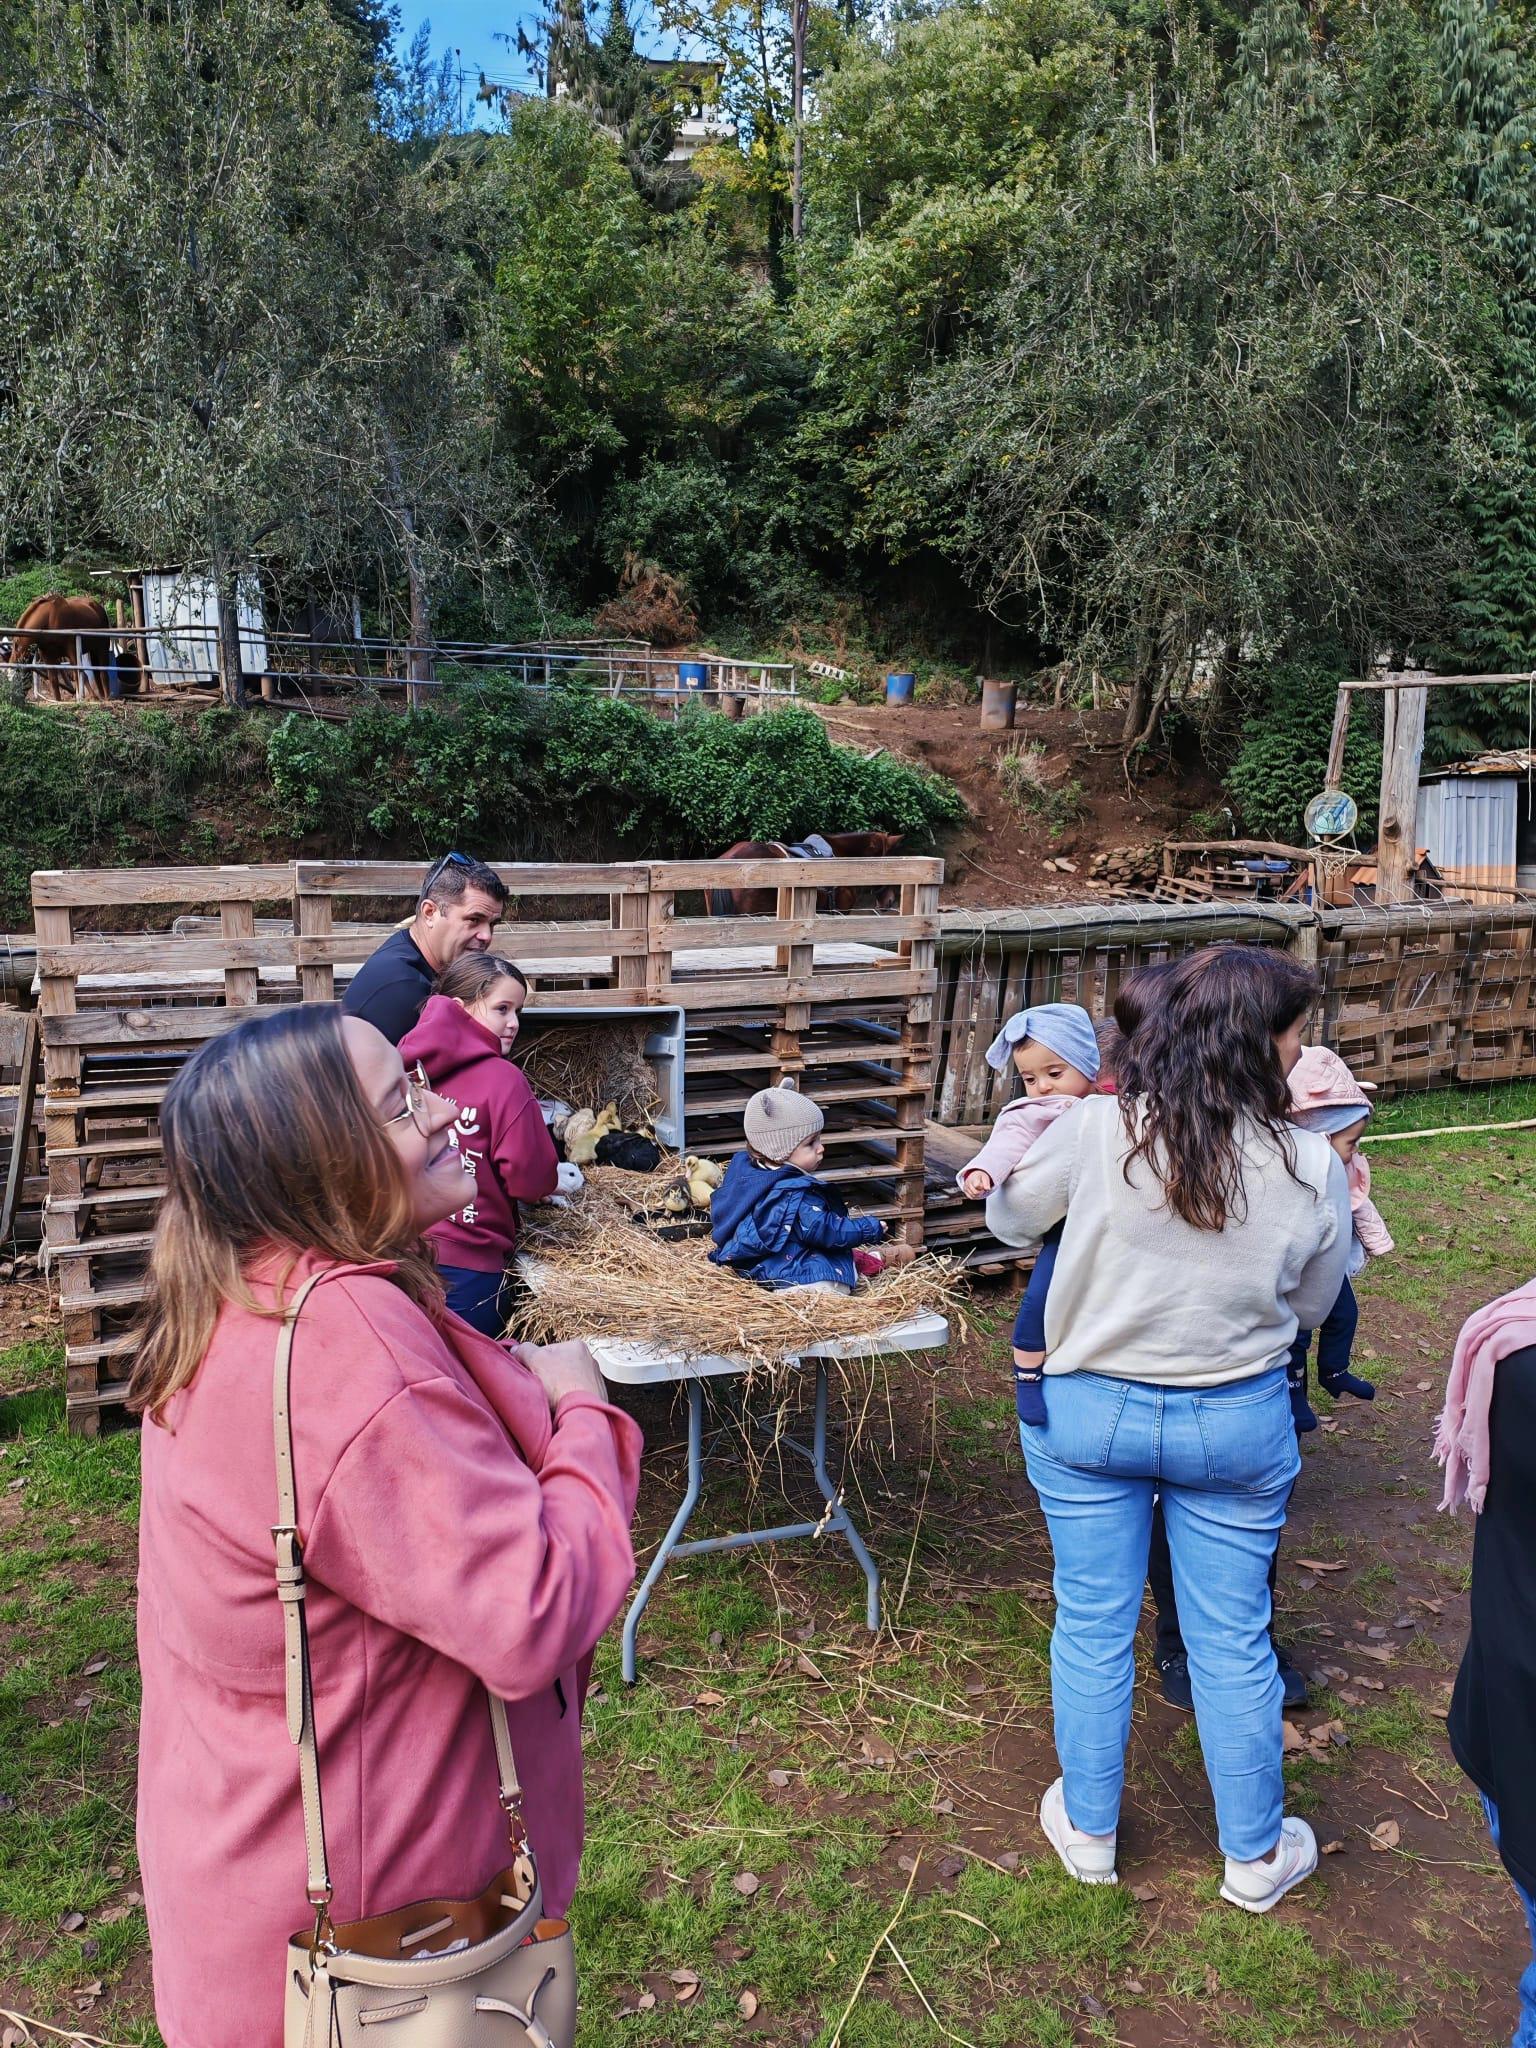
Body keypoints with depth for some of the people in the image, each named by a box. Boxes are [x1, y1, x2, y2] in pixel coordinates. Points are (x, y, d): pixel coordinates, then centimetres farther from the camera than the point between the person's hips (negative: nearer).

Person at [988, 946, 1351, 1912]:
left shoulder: (1098, 1129, -18)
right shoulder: (1311, 1165, -15)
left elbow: (1009, 1219, 0)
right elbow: (1314, 1301, 1)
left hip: (1091, 1412, 0)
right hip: (1238, 1426, 0)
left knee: (1092, 1628, 17)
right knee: (1234, 1641, 17)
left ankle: (1089, 1832, 35)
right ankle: (1256, 1856, 35)